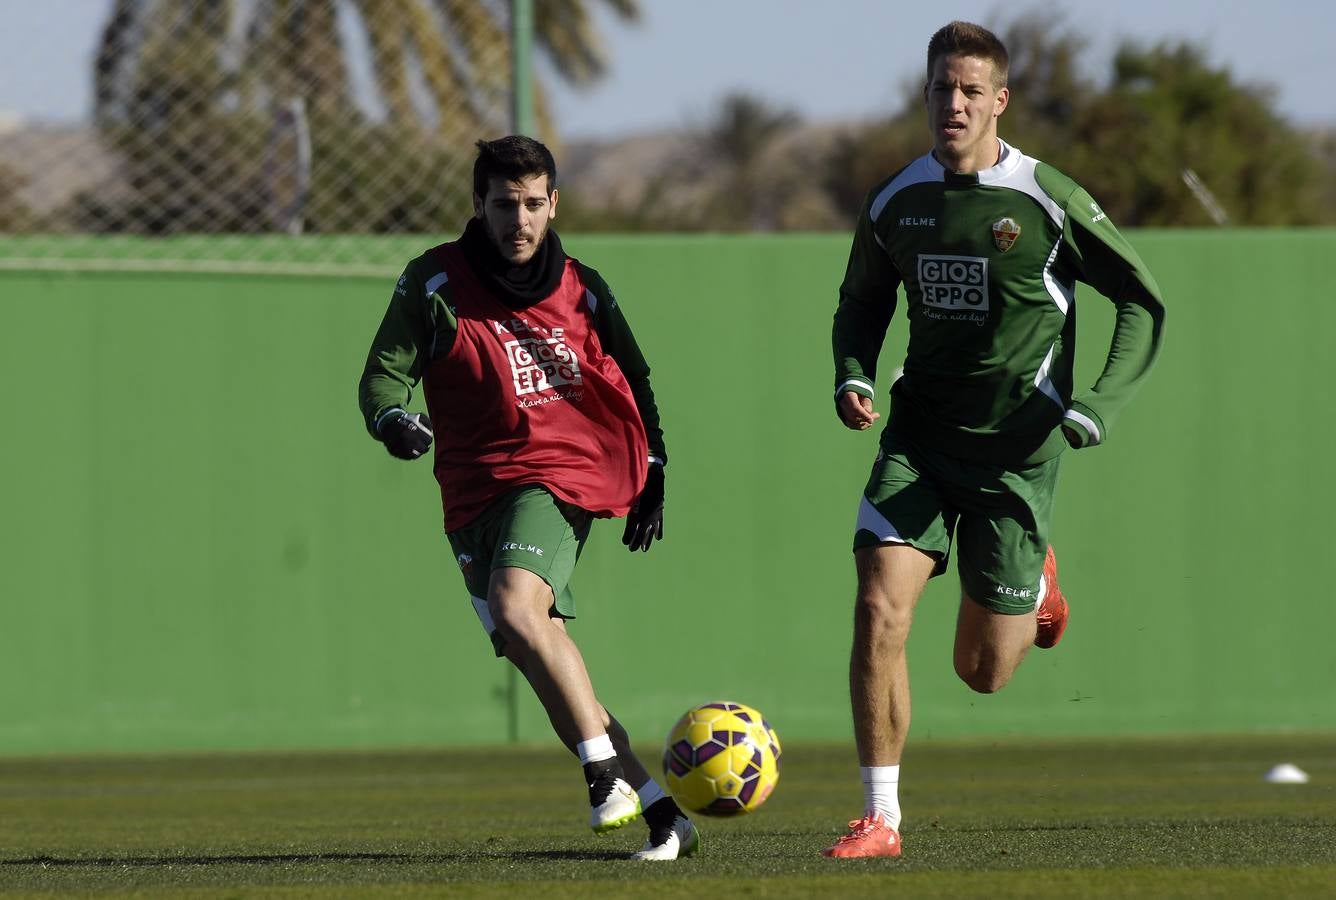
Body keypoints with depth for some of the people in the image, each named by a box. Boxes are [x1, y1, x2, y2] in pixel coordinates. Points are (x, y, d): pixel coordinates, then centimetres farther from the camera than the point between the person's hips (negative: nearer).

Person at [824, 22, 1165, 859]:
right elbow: (863, 303, 19)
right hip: (920, 440, 3)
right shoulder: (896, 201, 2)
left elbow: (1145, 303, -1)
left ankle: (1034, 588, 41)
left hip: (1016, 452, -3)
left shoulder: (1048, 201, -10)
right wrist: (853, 376, -2)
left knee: (983, 671, 4)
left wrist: (1102, 402, -14)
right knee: (879, 610, -18)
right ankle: (881, 819, -10)